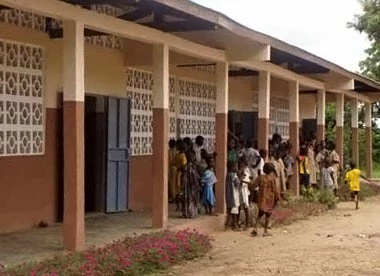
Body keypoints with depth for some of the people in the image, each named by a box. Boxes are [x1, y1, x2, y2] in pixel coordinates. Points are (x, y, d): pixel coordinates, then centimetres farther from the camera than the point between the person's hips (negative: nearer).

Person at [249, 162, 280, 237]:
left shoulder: (261, 177, -1)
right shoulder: (272, 179, -11)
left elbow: (253, 185, 1)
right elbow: (274, 189, -10)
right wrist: (277, 198, 0)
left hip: (261, 199, 4)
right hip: (269, 199, -4)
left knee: (260, 214, 16)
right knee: (267, 215, 7)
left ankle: (255, 228, 1)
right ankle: (265, 231, 8)